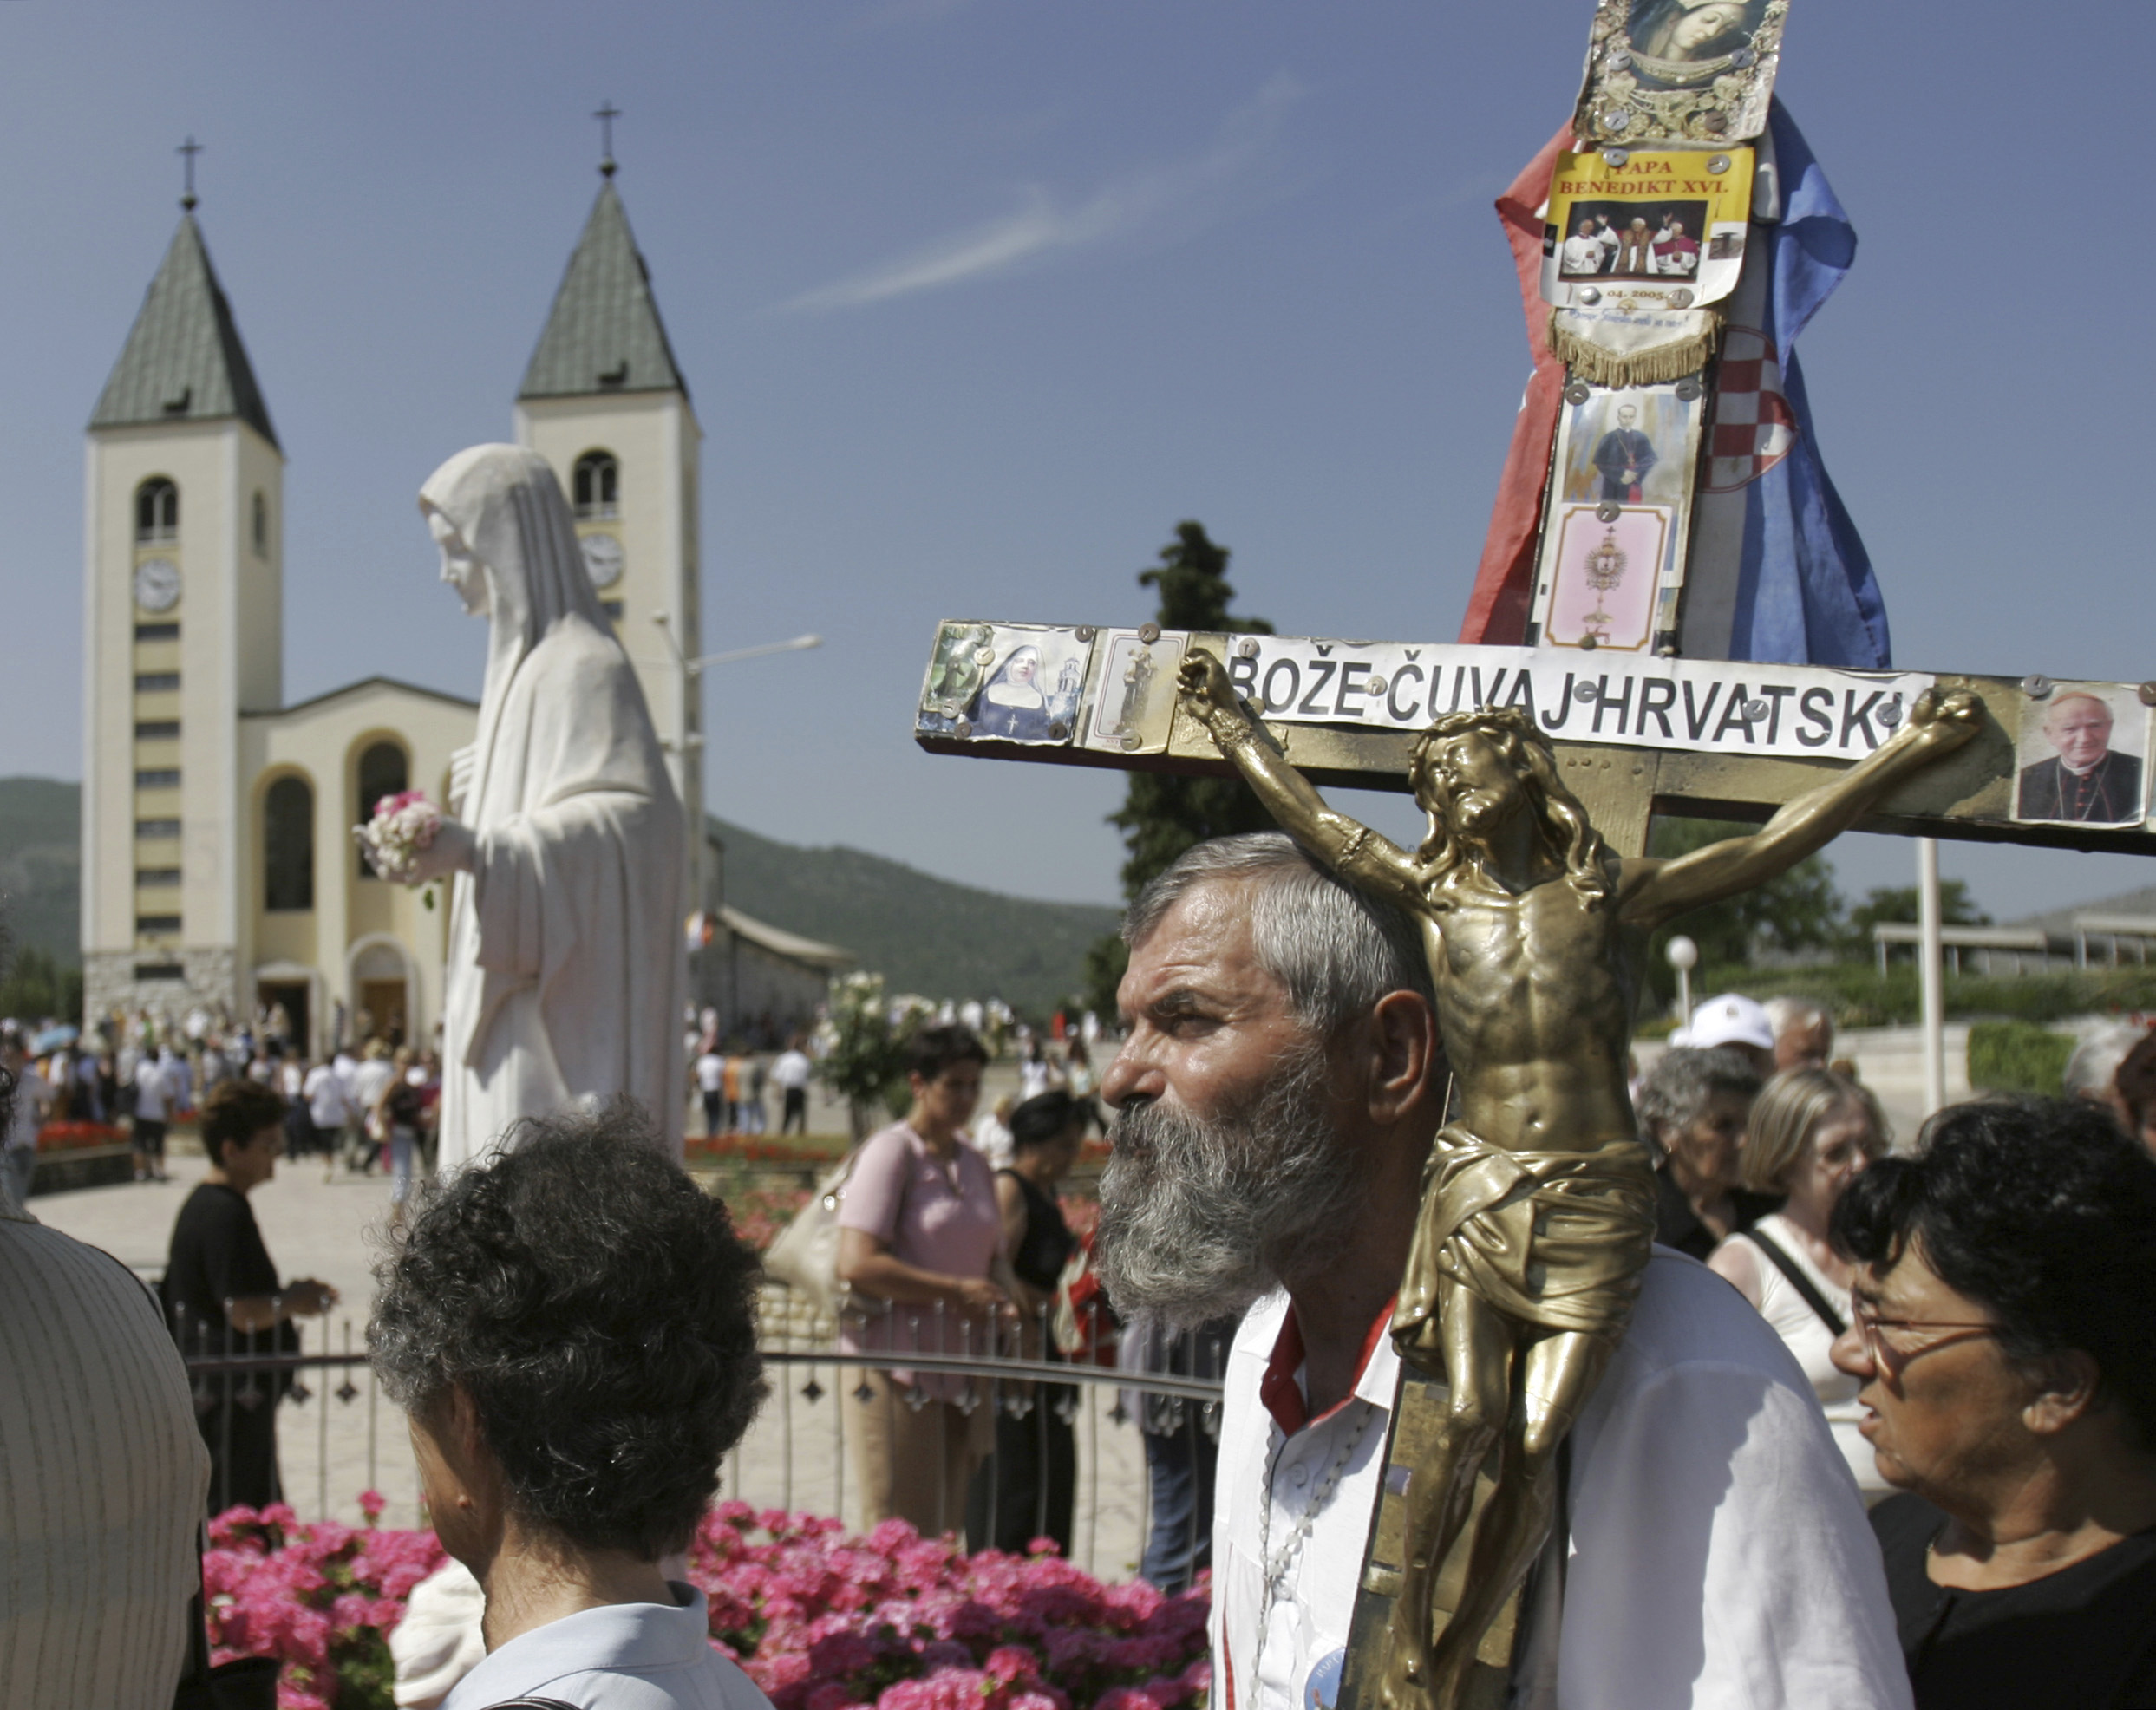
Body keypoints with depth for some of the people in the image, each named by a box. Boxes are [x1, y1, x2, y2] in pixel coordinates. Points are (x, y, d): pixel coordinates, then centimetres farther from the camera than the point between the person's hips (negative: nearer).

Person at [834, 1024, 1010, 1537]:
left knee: (947, 1531, 7)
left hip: (962, 1372, 7)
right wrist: (957, 1291, -15)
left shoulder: (974, 1164, 16)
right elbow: (857, 1265, -16)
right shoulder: (890, 1152, -6)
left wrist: (1006, 1301, 1)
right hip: (897, 1361, -7)